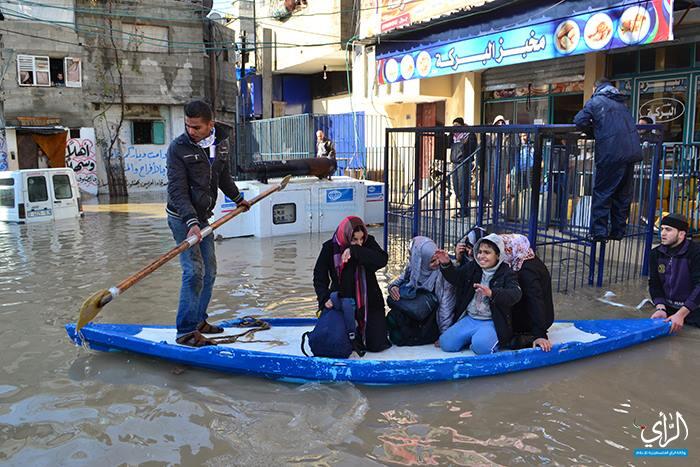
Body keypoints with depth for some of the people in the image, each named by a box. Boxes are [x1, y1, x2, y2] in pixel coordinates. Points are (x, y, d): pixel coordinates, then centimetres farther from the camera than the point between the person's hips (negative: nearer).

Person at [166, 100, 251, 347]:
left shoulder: (221, 142, 2)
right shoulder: (178, 147, -17)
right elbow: (177, 191, -22)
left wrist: (237, 198, 30)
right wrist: (191, 222, -33)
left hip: (203, 216, 7)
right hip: (182, 217, -7)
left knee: (209, 271, 12)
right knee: (194, 271, -17)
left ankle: (198, 321, 26)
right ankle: (186, 331, -11)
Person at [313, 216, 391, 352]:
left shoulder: (368, 242, -7)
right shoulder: (330, 248, -9)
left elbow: (382, 260, -25)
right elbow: (319, 277, -6)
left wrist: (354, 251, -33)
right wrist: (325, 298, -22)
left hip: (369, 302, 0)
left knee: (377, 344, -2)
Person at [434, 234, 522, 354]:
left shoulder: (506, 273, -7)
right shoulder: (472, 267, 8)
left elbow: (516, 294, -23)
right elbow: (455, 278, 13)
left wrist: (492, 293, -41)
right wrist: (446, 264, -9)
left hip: (492, 322, -5)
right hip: (469, 319, 5)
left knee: (481, 346, -33)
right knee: (446, 343, -10)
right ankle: (473, 337, 16)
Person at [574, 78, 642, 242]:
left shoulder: (596, 101, 4)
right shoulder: (621, 103, 23)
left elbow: (580, 121, -4)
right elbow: (630, 124, 25)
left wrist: (593, 133, 12)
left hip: (611, 153, -6)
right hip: (631, 151, 6)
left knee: (602, 193, 0)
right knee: (623, 195, 13)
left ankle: (599, 232, -3)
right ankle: (618, 231, 19)